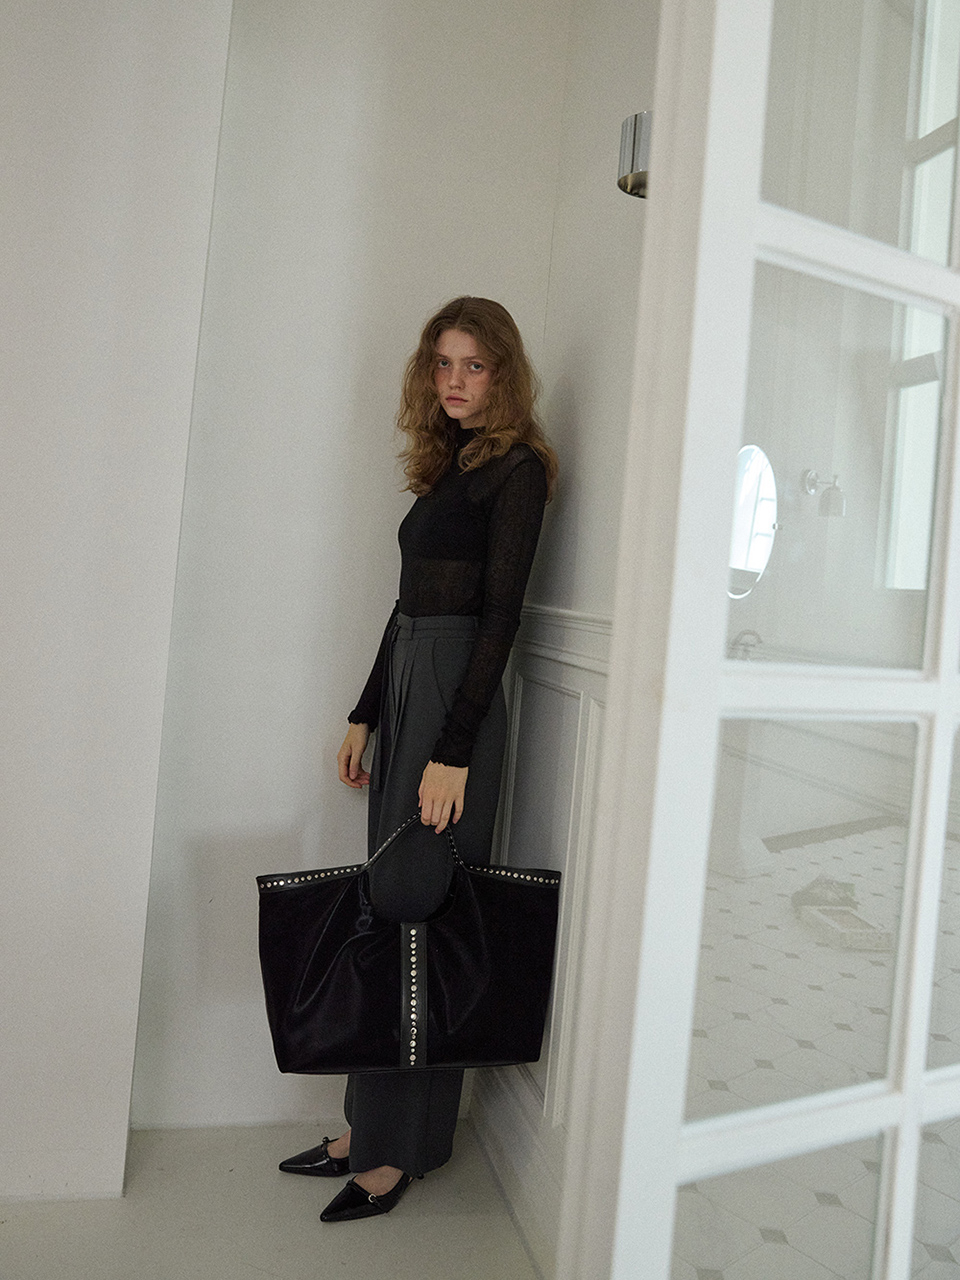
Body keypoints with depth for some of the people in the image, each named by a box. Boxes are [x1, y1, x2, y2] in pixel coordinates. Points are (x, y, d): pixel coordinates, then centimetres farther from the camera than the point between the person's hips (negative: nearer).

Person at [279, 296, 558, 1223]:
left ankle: (403, 1148, 16)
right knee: (387, 904, 12)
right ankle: (367, 1125, 26)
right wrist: (365, 713, 17)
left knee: (418, 904, -2)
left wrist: (454, 749, -19)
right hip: (406, 687, 9)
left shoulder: (516, 467, -6)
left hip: (457, 699, -8)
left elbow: (499, 615, -14)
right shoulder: (447, 465, 18)